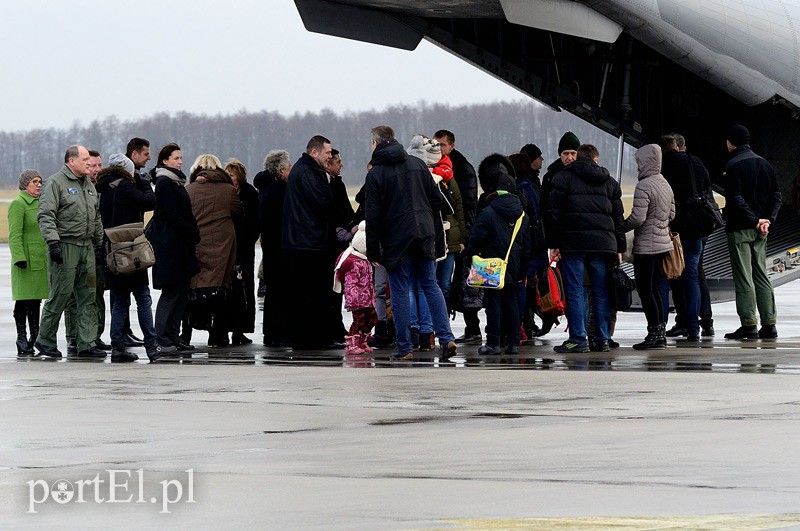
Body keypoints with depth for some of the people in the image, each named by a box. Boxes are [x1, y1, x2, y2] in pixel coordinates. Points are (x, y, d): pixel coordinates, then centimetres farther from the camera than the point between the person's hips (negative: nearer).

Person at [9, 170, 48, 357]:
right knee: (23, 300, -5)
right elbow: (15, 235, -14)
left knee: (35, 300, 12)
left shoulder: (39, 203, 18)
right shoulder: (18, 204, -8)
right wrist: (19, 258, -22)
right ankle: (22, 339, -3)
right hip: (27, 261, -8)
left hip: (41, 260, 8)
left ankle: (35, 339, 16)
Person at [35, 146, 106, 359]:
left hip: (87, 247, 8)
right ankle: (45, 340, 8)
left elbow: (97, 218, 25)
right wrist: (53, 242, -22)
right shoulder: (55, 183, -7)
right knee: (61, 294, -5)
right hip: (65, 247, -8)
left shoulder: (89, 185, 18)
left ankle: (87, 343, 4)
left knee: (88, 297, 3)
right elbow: (45, 215, -14)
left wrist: (99, 243, 20)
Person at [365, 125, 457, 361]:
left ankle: (404, 348, 3)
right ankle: (446, 337, -3)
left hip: (396, 240, -4)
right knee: (431, 286, 9)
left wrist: (373, 251, -4)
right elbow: (436, 198, 10)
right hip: (424, 235, 4)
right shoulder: (417, 164, 9)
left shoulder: (375, 174, -6)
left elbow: (373, 216, -8)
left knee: (399, 292, 2)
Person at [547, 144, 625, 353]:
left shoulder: (563, 178, 5)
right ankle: (603, 339, 7)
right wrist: (619, 248, 18)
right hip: (603, 242, 3)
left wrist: (553, 244, 0)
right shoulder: (609, 182, 17)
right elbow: (618, 217, 16)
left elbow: (554, 213, -2)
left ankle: (578, 339, -7)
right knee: (601, 293, 7)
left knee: (575, 292, -2)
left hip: (573, 242, -3)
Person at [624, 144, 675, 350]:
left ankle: (654, 334, -4)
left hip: (646, 245, -9)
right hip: (663, 241, 9)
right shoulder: (665, 184, 10)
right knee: (654, 289, 14)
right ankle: (661, 333, 15)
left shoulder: (643, 186, -17)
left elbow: (638, 217, -22)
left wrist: (621, 227, -6)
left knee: (645, 290, -3)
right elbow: (671, 214, 17)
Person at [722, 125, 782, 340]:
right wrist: (767, 219, 0)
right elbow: (776, 195, 8)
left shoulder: (733, 166, -11)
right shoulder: (764, 164, 11)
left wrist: (755, 220, -13)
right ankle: (769, 324, 8)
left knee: (743, 277, -5)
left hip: (739, 229, -7)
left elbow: (736, 199, -19)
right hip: (760, 232, 7)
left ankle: (749, 324, -8)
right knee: (761, 275, 11)